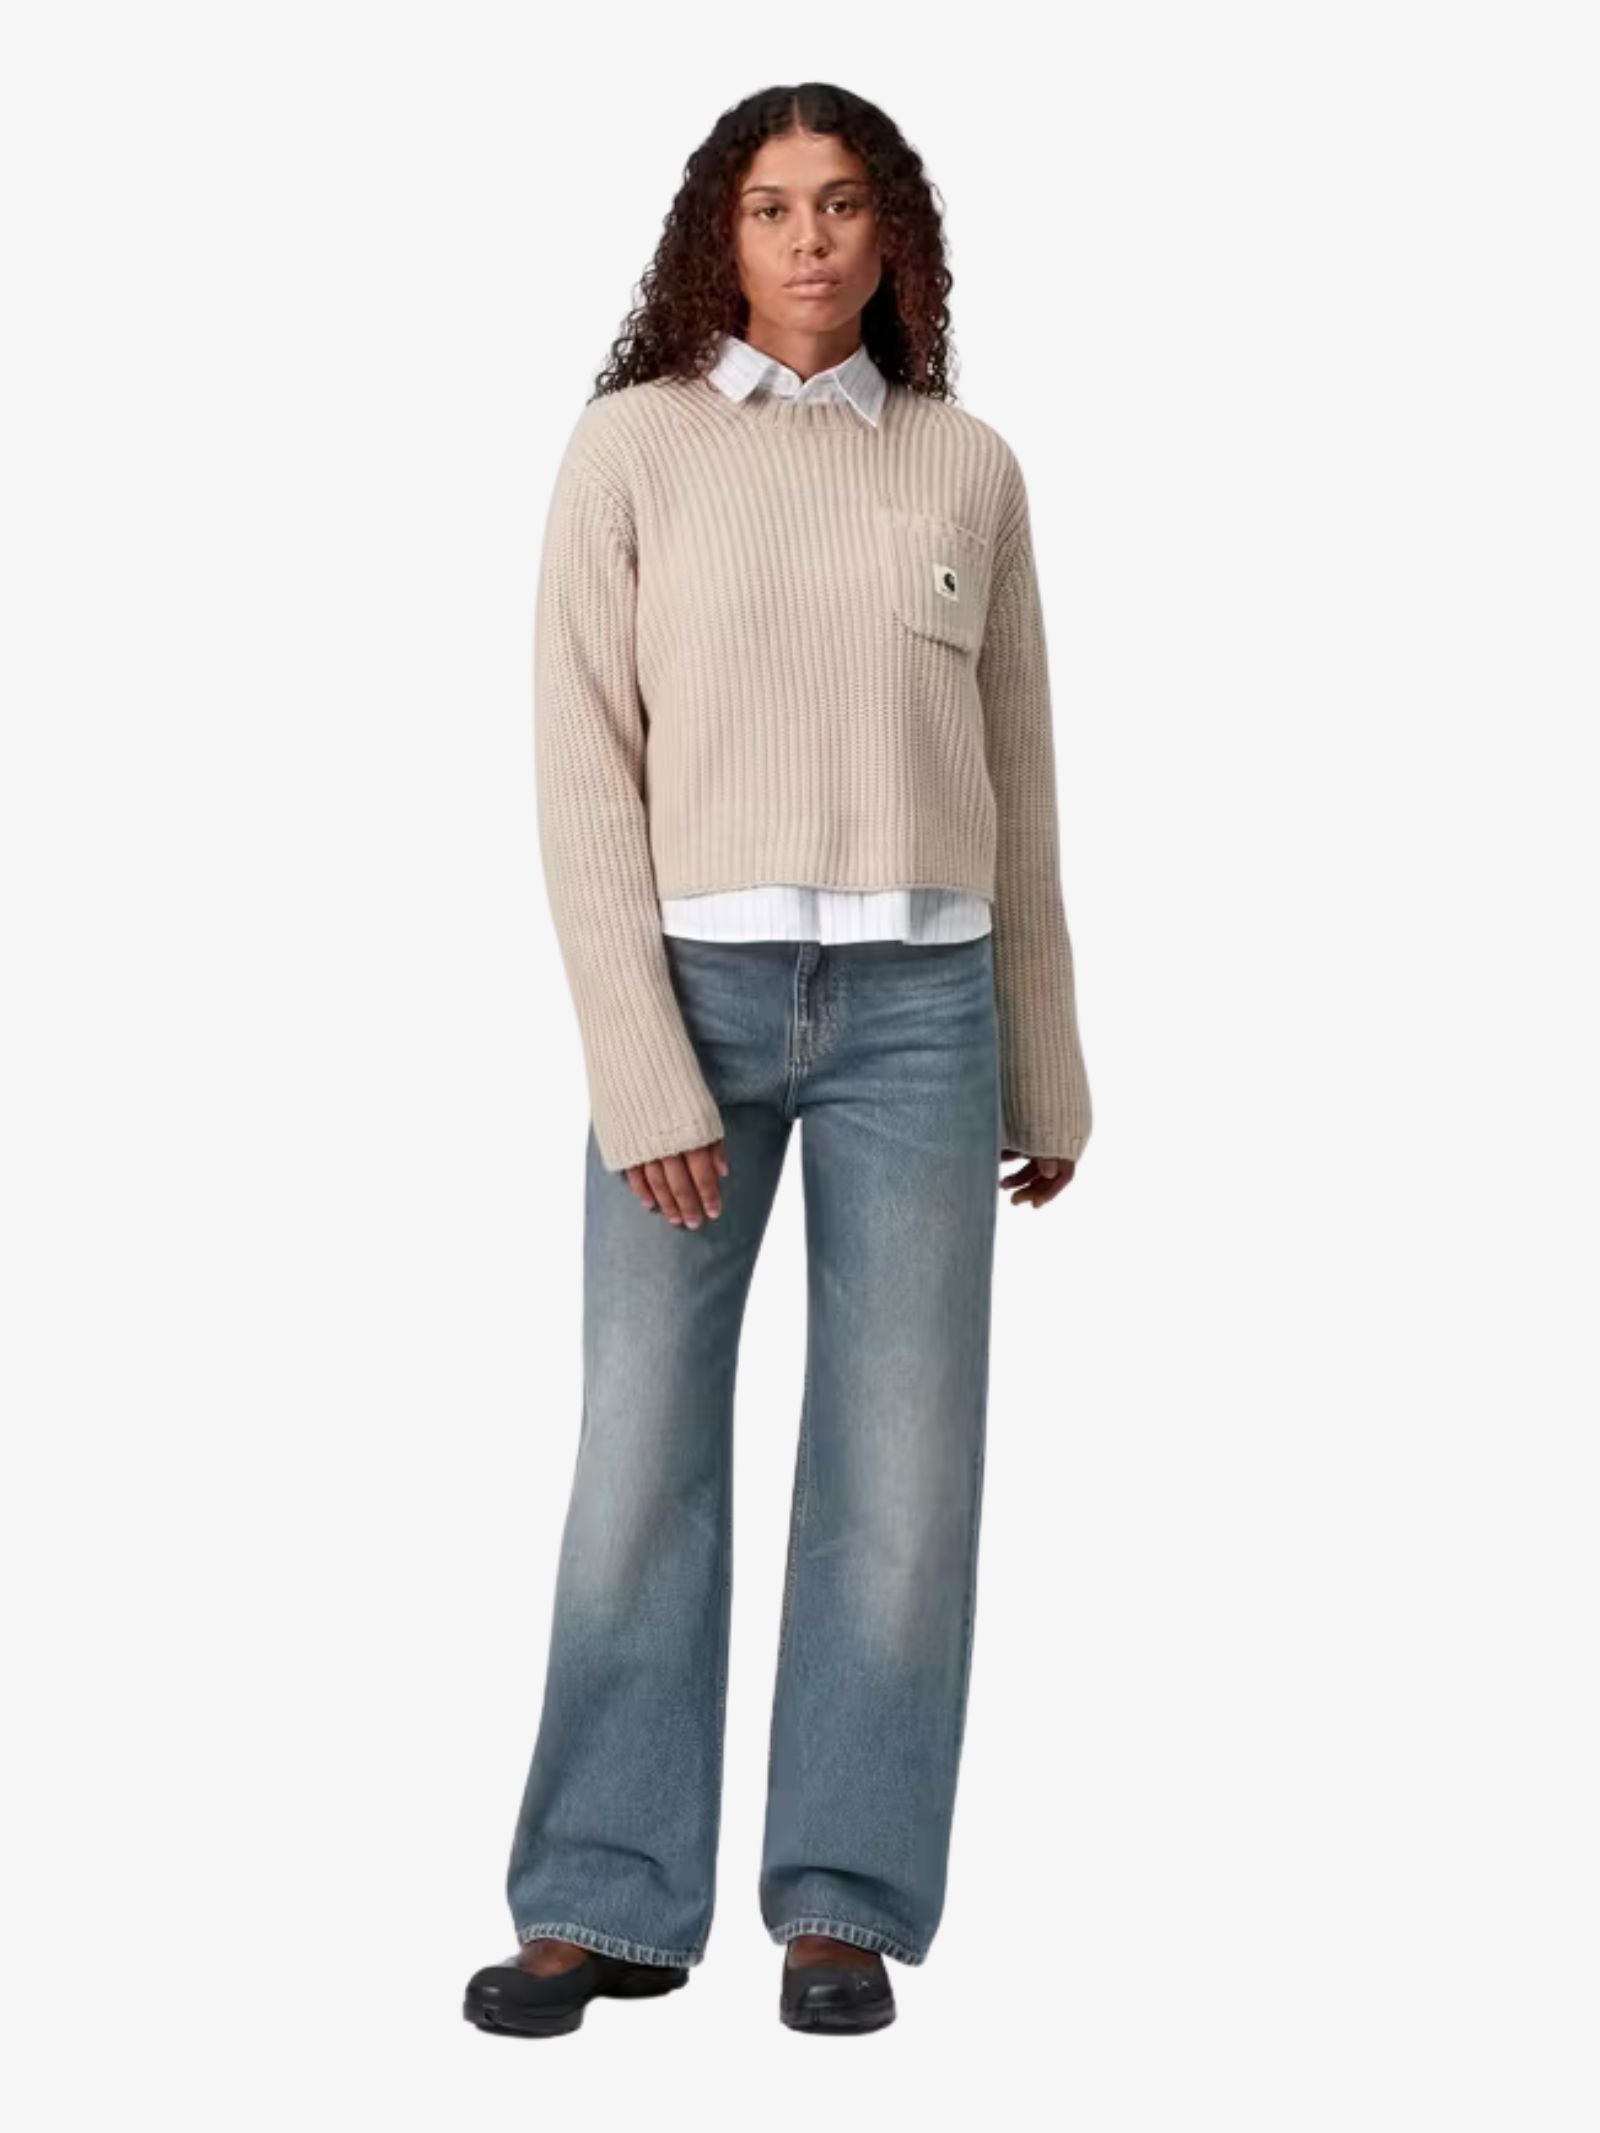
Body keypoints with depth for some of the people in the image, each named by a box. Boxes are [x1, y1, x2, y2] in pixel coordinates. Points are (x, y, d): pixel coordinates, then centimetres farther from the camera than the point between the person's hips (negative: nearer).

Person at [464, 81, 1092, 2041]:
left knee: (901, 1461, 1)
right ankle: (607, 1902, 9)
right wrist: (639, 1072, -12)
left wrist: (1047, 1072, 13)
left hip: (916, 1005, 2)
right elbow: (586, 775, -4)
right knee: (643, 1455, -2)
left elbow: (1013, 788, 13)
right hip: (694, 992, -2)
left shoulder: (965, 467, 8)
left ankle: (842, 1903, 11)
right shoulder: (630, 447, 0)